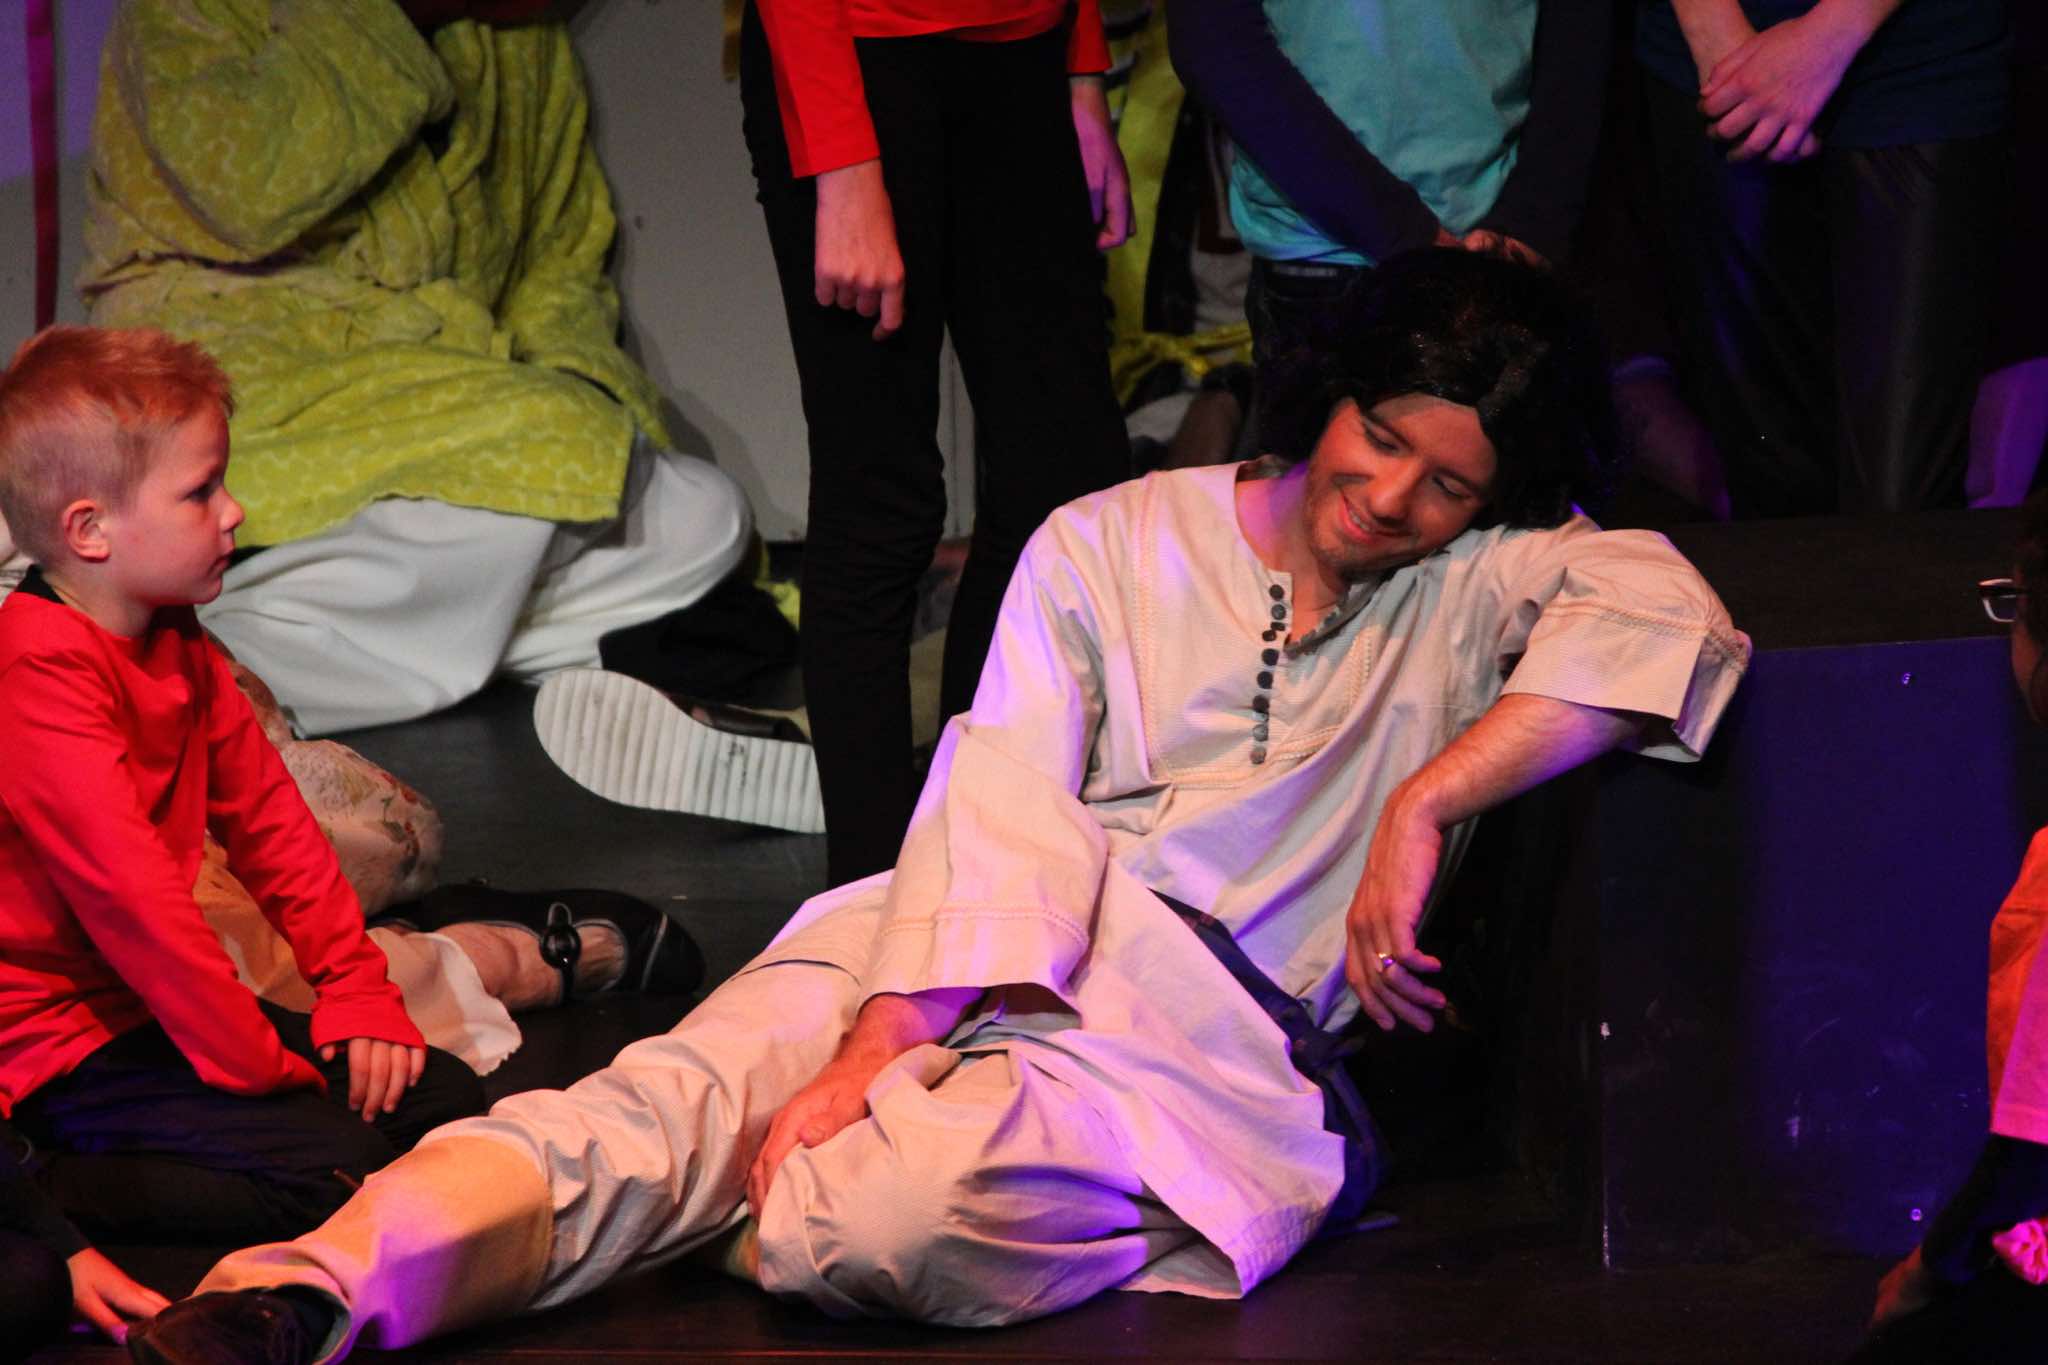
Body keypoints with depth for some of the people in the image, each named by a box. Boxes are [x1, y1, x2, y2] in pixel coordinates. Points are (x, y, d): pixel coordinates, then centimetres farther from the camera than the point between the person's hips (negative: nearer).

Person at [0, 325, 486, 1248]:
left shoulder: (179, 652, 10)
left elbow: (267, 819, 15)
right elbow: (128, 888, -27)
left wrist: (355, 987, 6)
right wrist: (256, 1067, -24)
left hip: (154, 1001, 10)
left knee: (445, 1101, 4)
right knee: (333, 1165, -23)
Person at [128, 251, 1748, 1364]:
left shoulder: (1472, 591, 14)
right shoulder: (1112, 545, 16)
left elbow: (1667, 613, -8)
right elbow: (1001, 803, 1)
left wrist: (1426, 802, -16)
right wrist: (875, 1050, -15)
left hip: (1197, 1027, -2)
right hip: (968, 948, 2)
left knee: (919, 1210, -38)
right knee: (650, 1115, -29)